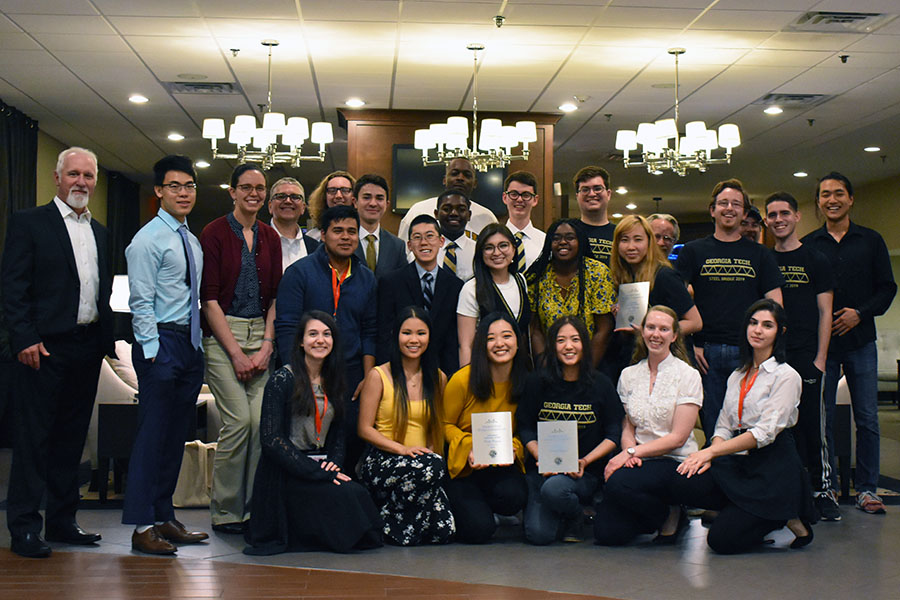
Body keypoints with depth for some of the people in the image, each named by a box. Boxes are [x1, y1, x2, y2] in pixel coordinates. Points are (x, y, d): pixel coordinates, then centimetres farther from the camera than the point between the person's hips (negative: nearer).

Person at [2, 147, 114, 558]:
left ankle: (62, 520, 21)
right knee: (33, 438, -2)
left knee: (72, 437, 11)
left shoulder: (101, 233, 17)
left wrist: (107, 341, 10)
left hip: (88, 349, 6)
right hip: (46, 347, -6)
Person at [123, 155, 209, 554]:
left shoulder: (192, 242, 17)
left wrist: (197, 347, 13)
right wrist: (153, 351, -17)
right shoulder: (149, 239, -7)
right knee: (152, 433, -6)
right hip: (161, 342, -8)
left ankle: (164, 518, 21)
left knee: (177, 435, 12)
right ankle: (141, 526, 0)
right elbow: (141, 302, -12)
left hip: (191, 344, 8)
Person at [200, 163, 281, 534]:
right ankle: (225, 512, 1)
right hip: (223, 334, -4)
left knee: (261, 420, -6)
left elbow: (274, 296, 12)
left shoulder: (270, 238, 13)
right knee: (238, 420, -12)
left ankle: (253, 509, 6)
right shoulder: (215, 233, -2)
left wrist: (267, 345, -2)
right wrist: (236, 352, -11)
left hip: (261, 334, 4)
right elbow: (209, 298, -6)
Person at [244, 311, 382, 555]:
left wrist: (333, 462, -2)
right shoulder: (282, 380, -6)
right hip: (285, 474, -6)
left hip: (321, 467, 6)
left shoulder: (332, 383, 14)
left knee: (360, 494, -23)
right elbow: (271, 438, -13)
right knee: (347, 495, -28)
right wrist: (316, 471, -18)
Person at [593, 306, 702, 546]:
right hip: (638, 462, 4)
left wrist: (632, 452, -17)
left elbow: (678, 437, -8)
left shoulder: (688, 376, -3)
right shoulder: (629, 375, 11)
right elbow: (627, 428, 12)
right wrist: (629, 452, -11)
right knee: (606, 532, -17)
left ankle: (671, 517, -5)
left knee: (618, 484, -33)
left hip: (674, 462, -4)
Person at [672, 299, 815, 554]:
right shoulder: (737, 376, 17)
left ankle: (784, 517, 6)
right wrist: (708, 456, -9)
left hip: (772, 466, -6)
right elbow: (724, 426, 13)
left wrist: (711, 451, -19)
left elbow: (765, 432, -14)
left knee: (722, 540, -19)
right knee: (682, 485, -24)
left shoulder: (786, 376, -4)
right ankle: (741, 510, 1)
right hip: (738, 461, 6)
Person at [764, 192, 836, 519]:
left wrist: (820, 358, -6)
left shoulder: (815, 261, 6)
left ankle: (823, 490, 6)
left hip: (805, 356, -2)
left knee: (812, 424, -4)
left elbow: (824, 312, 3)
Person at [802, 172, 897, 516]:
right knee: (822, 418, 2)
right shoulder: (808, 246, 8)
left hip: (860, 341, 0)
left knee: (867, 419, 1)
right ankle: (826, 487, 12)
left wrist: (860, 313, -9)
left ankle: (866, 489, 10)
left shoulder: (871, 241, 9)